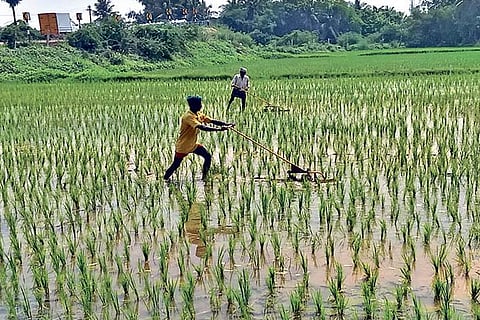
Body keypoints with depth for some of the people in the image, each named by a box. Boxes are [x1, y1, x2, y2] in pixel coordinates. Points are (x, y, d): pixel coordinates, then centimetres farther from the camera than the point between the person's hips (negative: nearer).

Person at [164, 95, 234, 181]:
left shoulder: (199, 115, 1)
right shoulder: (188, 116, -27)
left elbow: (212, 121, -2)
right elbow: (202, 127, -38)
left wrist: (226, 124, -15)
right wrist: (219, 129, -40)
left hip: (193, 145, 8)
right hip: (182, 146, -8)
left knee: (208, 157, -3)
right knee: (175, 165, 2)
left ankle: (204, 178, 7)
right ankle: (165, 179, 24)